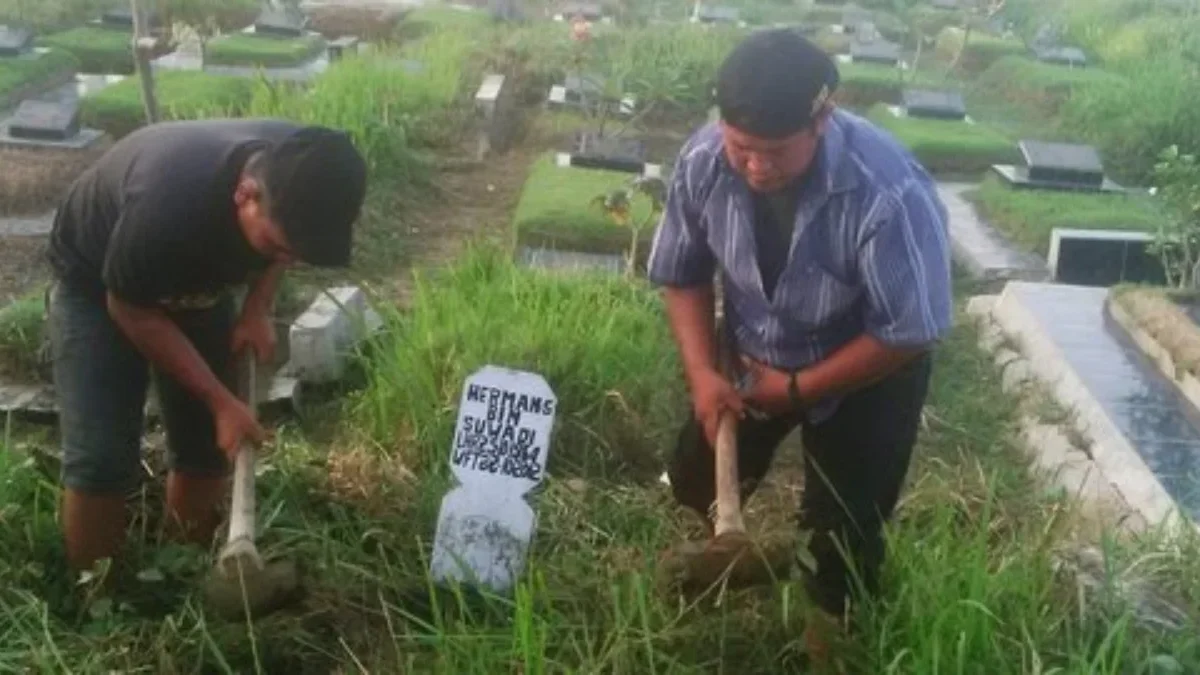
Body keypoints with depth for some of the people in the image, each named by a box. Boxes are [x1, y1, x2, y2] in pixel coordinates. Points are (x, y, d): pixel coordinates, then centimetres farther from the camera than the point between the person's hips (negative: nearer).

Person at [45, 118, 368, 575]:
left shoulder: (297, 172, -28)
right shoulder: (165, 204, -44)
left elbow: (281, 250, -2)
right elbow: (132, 309, -25)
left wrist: (256, 310, -17)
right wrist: (221, 401, -24)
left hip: (196, 278, 5)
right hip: (98, 284, -5)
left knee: (208, 446, 2)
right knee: (101, 459, -14)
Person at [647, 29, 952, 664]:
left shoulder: (889, 195, -39)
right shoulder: (702, 160, -25)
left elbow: (910, 334, -28)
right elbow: (683, 274, -7)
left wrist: (797, 389, -20)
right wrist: (703, 374, -19)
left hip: (867, 373, -4)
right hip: (755, 353, 4)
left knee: (842, 528, 5)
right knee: (696, 478, 15)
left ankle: (830, 636, 39)